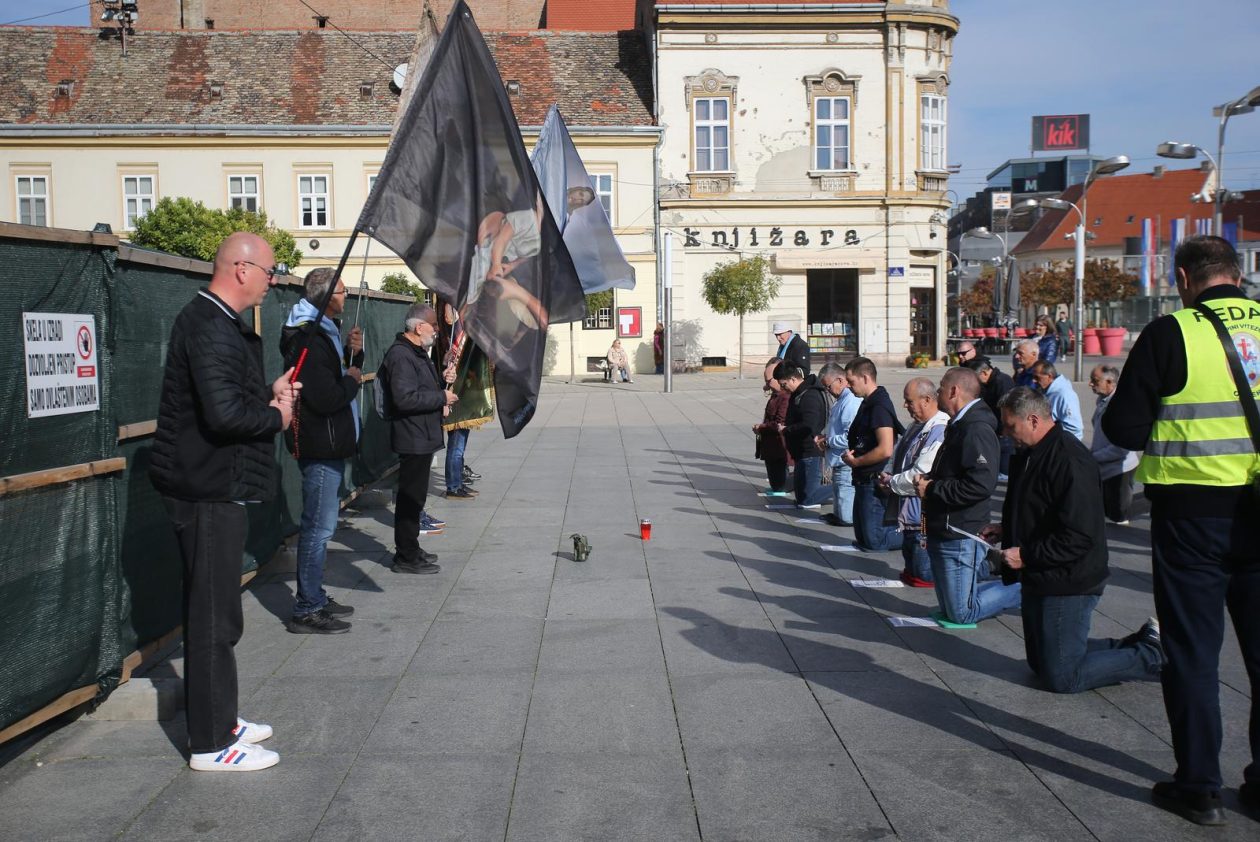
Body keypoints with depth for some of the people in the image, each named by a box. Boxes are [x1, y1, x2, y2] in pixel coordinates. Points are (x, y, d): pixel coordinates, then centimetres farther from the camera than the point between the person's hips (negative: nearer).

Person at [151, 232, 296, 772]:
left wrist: (269, 393, 8)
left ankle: (219, 721, 33)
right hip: (209, 489, -11)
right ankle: (211, 744, 9)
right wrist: (276, 416, -12)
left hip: (213, 486, 11)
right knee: (214, 618, -2)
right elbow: (225, 414, -29)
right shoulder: (211, 328, -19)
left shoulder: (219, 322, 15)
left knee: (212, 611, 19)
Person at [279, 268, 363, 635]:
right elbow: (326, 398, -26)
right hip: (320, 447, -11)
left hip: (329, 444, 11)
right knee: (319, 526, -7)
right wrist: (352, 381, -8)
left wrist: (354, 353, 2)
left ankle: (314, 597, 28)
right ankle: (306, 611, -1)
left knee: (321, 523, 17)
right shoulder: (309, 340, -19)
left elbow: (336, 376, 20)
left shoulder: (324, 333, 14)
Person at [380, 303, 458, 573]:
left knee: (415, 496, 17)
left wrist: (440, 398, 8)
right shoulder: (401, 355, -19)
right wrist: (441, 397, -18)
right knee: (411, 497, -3)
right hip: (412, 439, -11)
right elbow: (405, 398, -28)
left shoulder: (418, 353, 16)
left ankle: (410, 550, 28)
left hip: (423, 437, 11)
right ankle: (406, 557, 5)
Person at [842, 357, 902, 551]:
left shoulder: (879, 406, -19)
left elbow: (885, 450, -27)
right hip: (864, 481, 10)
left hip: (875, 482, -10)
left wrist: (855, 461, -15)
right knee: (862, 536, 17)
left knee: (874, 541, -4)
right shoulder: (868, 403, 12)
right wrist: (851, 455, 4)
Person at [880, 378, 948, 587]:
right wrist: (889, 479, 2)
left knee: (925, 575, -1)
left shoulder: (939, 431, -23)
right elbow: (898, 458, 22)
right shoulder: (917, 426, 10)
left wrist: (891, 483, -11)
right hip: (910, 510, 10)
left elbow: (921, 475, -26)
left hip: (924, 512, -10)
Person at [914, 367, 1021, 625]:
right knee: (949, 608, 17)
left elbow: (981, 485, -31)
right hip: (944, 533, 10)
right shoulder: (959, 426, 14)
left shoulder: (976, 430, -20)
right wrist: (928, 481, 3)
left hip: (960, 536, -10)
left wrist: (931, 488, -21)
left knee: (961, 613, -2)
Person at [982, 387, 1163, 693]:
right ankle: (1140, 644, 24)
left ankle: (1154, 654, 9)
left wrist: (1026, 555, -22)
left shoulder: (1070, 461, -23)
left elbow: (1079, 537, -28)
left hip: (1067, 585, -10)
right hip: (1039, 580, 10)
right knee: (1041, 664, 18)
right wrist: (1006, 529, 8)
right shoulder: (1033, 455, 9)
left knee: (1061, 678, -4)